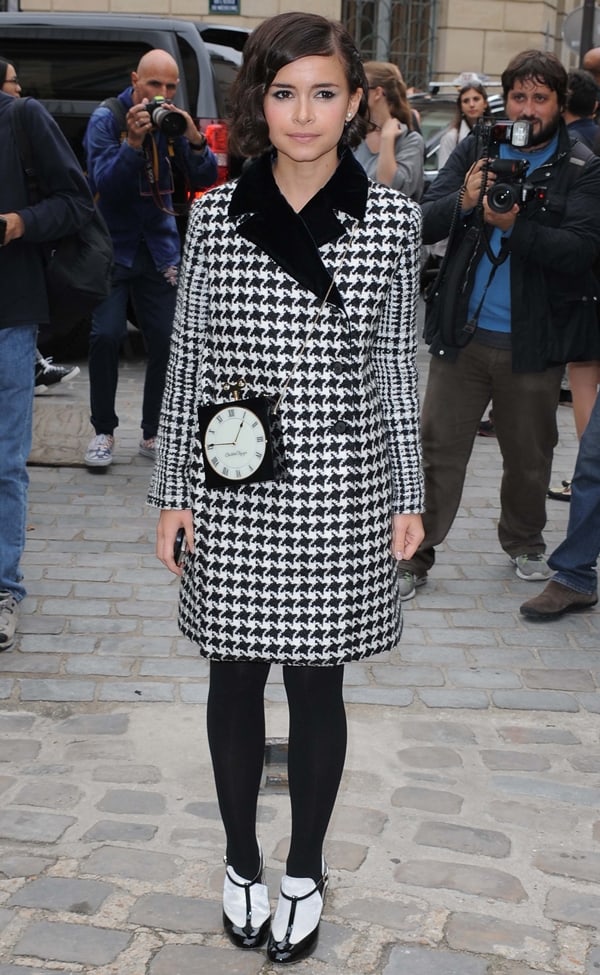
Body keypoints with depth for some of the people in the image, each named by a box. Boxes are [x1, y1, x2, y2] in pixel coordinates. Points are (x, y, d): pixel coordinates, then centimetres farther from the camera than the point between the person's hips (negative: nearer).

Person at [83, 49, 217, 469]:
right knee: (106, 335, -13)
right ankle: (104, 432, 3)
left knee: (166, 339, -2)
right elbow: (103, 183, -18)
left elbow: (204, 179, -2)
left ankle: (153, 434, 12)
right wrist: (133, 142, -31)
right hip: (113, 247, -3)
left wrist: (194, 140, -20)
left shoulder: (172, 120, 5)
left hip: (159, 249, 4)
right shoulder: (107, 118, -8)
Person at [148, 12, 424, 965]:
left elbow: (397, 362, 3)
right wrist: (174, 490, 3)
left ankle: (305, 871, 30)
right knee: (236, 677, 12)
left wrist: (409, 495, 4)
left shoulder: (392, 218, -2)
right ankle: (242, 863, 33)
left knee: (317, 683, 9)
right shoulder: (215, 214, -1)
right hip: (236, 494, 1)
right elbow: (188, 358, 3)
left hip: (342, 493, -1)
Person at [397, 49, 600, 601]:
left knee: (529, 454, 14)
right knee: (438, 447, 3)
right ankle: (413, 557, 12)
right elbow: (425, 223, -2)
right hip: (463, 333, 1)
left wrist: (515, 225, -26)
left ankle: (524, 543, 37)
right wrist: (463, 202, -22)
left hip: (533, 342, -1)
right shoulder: (474, 152, 5)